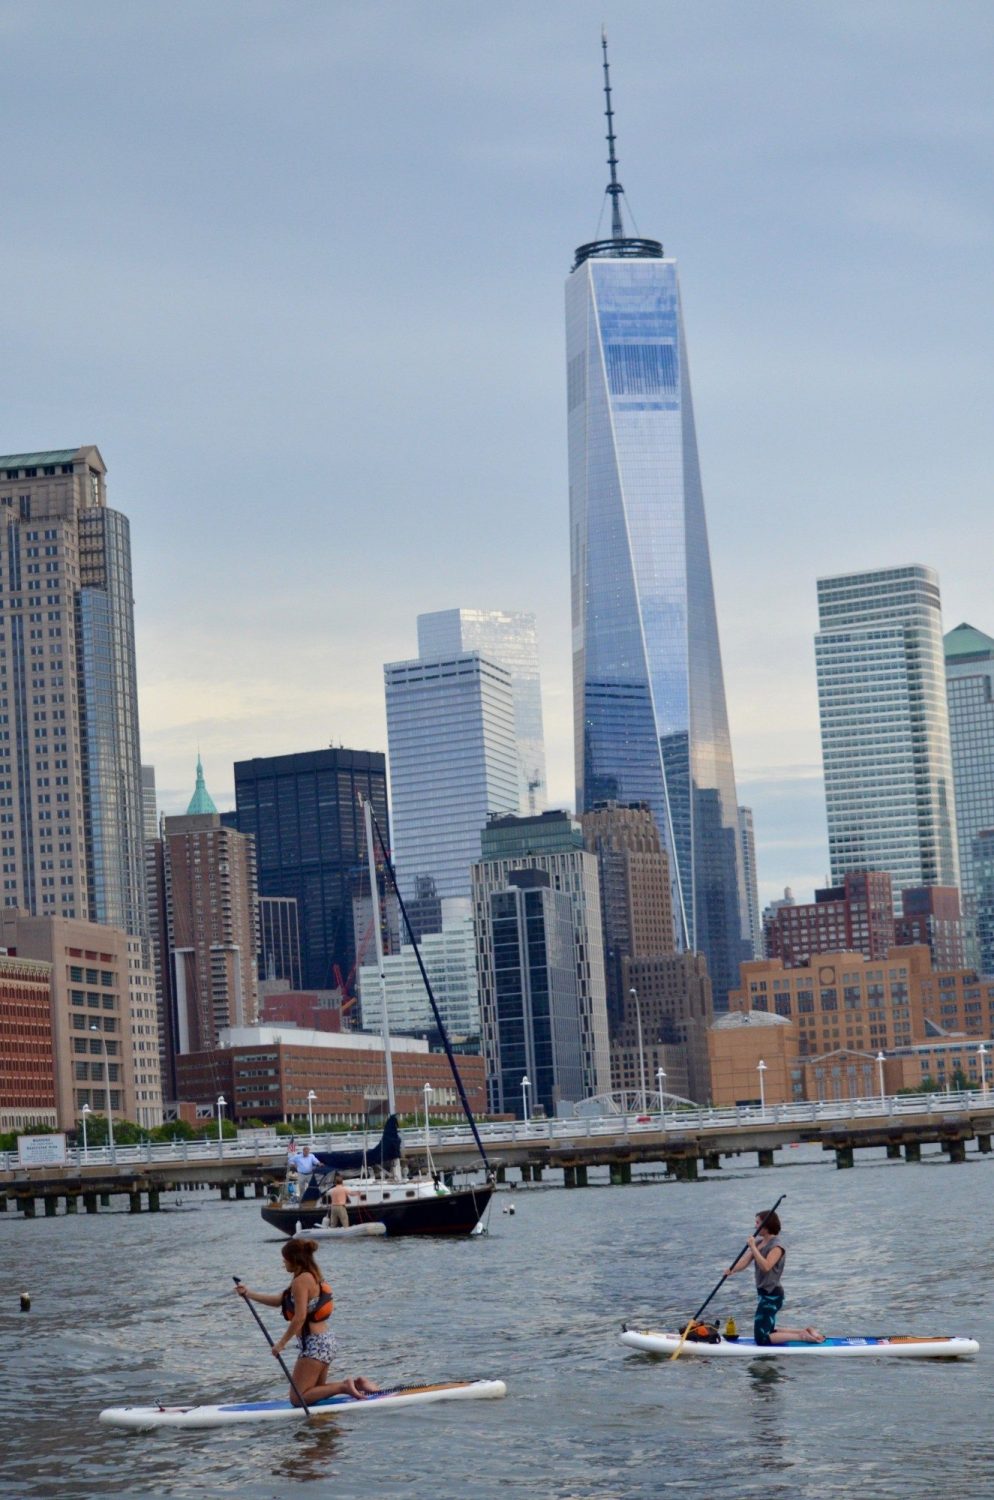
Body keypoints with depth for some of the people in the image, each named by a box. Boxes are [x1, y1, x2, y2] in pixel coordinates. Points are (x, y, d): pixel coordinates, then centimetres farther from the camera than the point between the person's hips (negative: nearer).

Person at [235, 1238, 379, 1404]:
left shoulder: (301, 1281, -15)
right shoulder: (313, 1277, 15)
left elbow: (300, 1317, -22)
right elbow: (279, 1300, 21)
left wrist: (282, 1343, -15)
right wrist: (248, 1294, 21)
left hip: (314, 1344, -10)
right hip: (326, 1339, 10)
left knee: (297, 1398, -5)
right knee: (314, 1393, 21)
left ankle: (343, 1386, -12)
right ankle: (354, 1383, 8)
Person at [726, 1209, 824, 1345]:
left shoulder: (776, 1245, -16)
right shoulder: (759, 1241, 9)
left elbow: (766, 1266, -31)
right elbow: (745, 1262, 1)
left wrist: (753, 1247, -29)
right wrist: (732, 1270, -18)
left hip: (772, 1295, -10)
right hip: (764, 1293, 10)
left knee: (762, 1339, -11)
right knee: (768, 1332, 20)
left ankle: (802, 1336, -6)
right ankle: (805, 1331, 22)